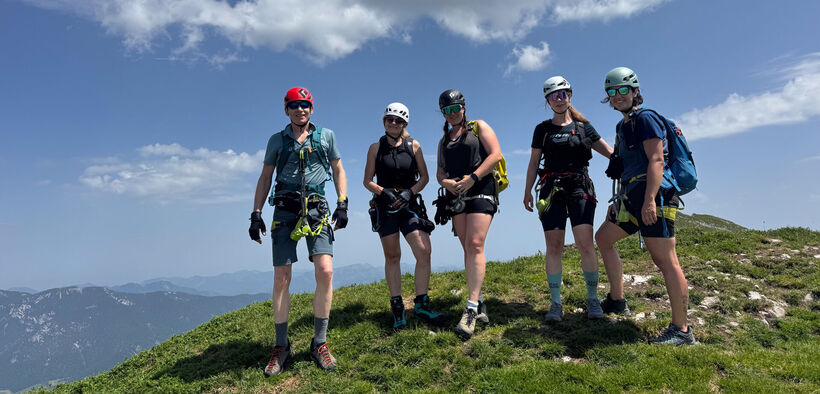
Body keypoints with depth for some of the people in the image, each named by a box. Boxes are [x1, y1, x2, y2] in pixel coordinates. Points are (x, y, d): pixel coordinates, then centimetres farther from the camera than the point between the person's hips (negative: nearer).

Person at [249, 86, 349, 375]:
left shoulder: (326, 136, 11)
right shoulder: (277, 140, 12)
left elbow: (338, 171, 15)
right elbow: (265, 178, 14)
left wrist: (342, 204, 2)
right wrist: (256, 214, 6)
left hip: (317, 210, 0)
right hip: (285, 209, 1)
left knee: (325, 272, -15)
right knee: (281, 279, -3)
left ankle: (319, 343, 0)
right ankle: (281, 346, 12)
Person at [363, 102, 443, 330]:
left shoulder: (413, 146, 6)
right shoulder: (376, 148, 4)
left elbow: (424, 177, 7)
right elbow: (367, 181, 4)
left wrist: (409, 192, -10)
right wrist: (385, 192, -14)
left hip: (410, 205, 1)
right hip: (385, 208, -1)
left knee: (424, 252, -12)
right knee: (392, 257, 2)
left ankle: (421, 305, 2)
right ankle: (397, 309, 12)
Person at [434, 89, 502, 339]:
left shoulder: (479, 127, 9)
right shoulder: (444, 140, 23)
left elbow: (495, 155, -4)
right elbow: (440, 171, 17)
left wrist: (472, 178, -15)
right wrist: (446, 182, -8)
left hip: (481, 190, -5)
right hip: (456, 195, 5)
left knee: (475, 245, -18)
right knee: (467, 249, 4)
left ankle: (471, 309, -22)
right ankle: (479, 302, 11)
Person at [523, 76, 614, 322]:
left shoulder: (583, 127, 10)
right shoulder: (542, 129, 11)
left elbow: (610, 152, 12)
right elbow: (533, 163, 12)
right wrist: (528, 191, 5)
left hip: (579, 188, 0)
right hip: (551, 190, 1)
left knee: (585, 243, -10)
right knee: (553, 246, -3)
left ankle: (592, 299, 4)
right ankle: (555, 303, 3)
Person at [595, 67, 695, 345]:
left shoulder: (645, 118, -5)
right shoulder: (623, 125, 23)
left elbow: (656, 160, -17)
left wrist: (649, 200, -26)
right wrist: (619, 202, 26)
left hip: (653, 195, -10)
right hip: (633, 197, 10)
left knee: (665, 260, -10)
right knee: (603, 238, 16)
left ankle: (681, 330, -5)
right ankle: (617, 301, 21)